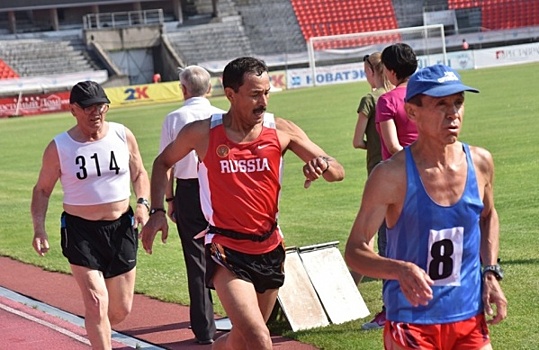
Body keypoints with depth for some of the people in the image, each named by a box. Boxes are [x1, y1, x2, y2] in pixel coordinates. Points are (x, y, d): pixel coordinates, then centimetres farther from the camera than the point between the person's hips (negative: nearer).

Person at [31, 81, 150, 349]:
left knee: (121, 309, 10)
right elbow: (42, 190, 3)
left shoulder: (123, 136, 0)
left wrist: (143, 204, -5)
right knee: (97, 303, -14)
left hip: (121, 228, 3)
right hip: (80, 231, -3)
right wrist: (39, 228, -10)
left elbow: (139, 174, 13)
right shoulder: (59, 148, -7)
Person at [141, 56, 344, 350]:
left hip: (270, 251, 4)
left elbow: (338, 172, 0)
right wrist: (157, 212, 1)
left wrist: (321, 165, -23)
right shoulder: (203, 133, -7)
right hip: (226, 252, -4)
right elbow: (162, 163, 13)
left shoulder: (281, 131, -2)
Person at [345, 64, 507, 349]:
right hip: (411, 324, -4)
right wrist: (400, 270, -30)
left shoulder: (480, 162, -1)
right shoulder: (391, 176, -15)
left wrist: (491, 273, 7)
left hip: (470, 320, 4)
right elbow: (354, 251, -12)